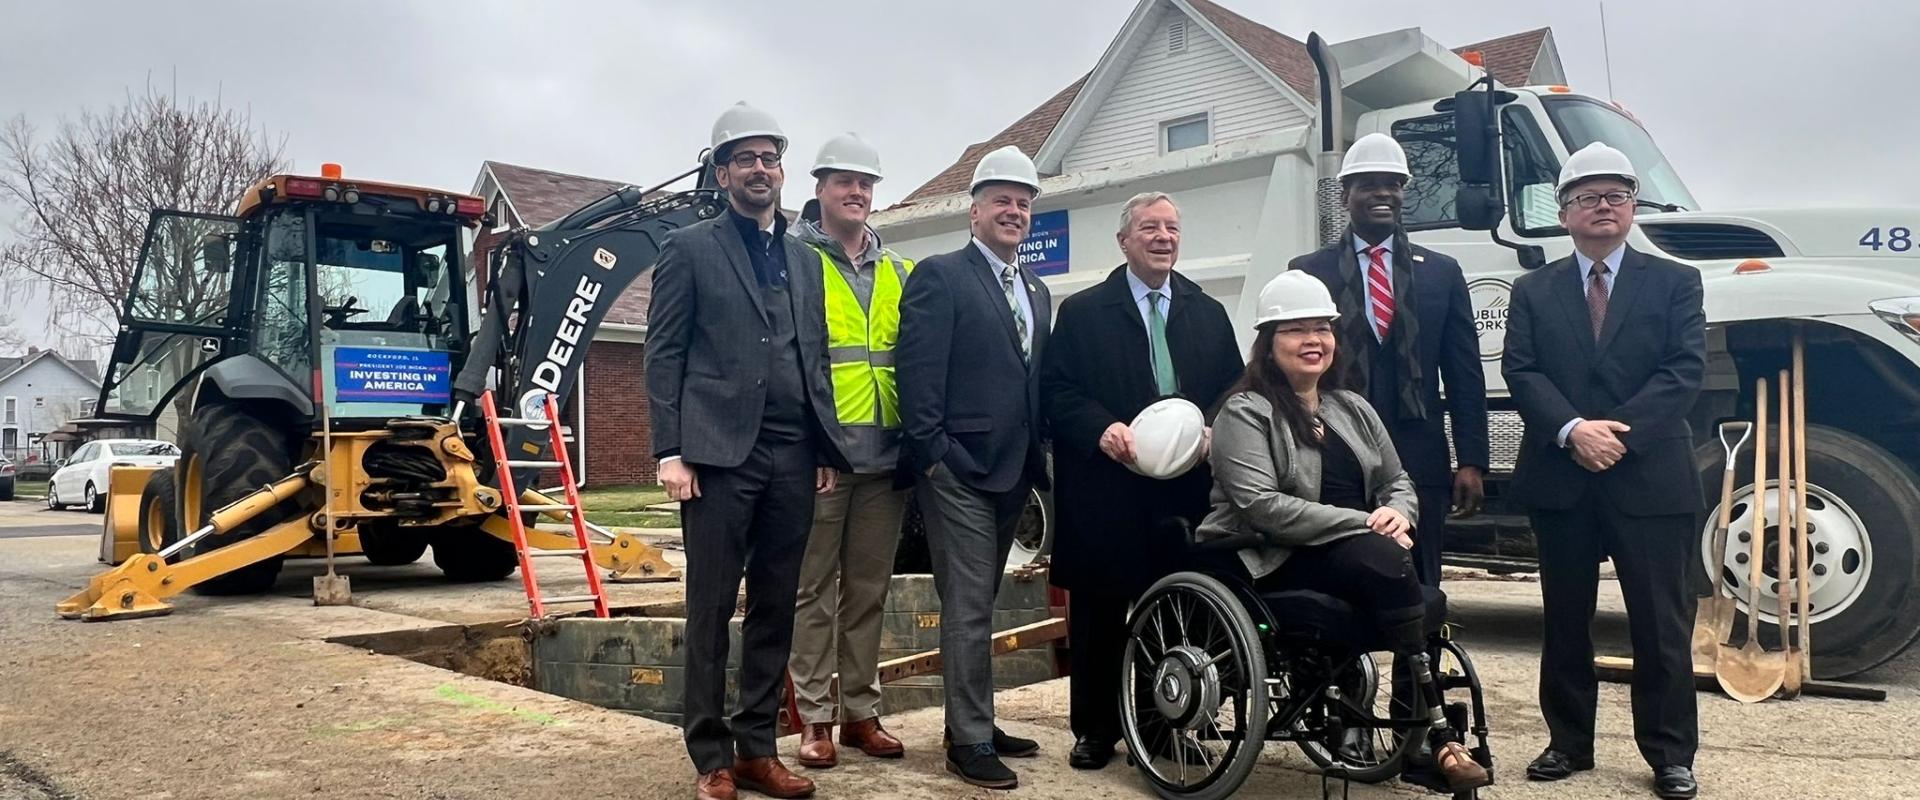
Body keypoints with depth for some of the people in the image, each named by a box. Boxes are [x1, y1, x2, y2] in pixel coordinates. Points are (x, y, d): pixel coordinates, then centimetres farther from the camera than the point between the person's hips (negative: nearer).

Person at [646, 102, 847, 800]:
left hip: (794, 456, 5)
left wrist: (826, 449, 10)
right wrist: (671, 451, -9)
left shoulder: (806, 260, 18)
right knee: (711, 611, 0)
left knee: (775, 611, 8)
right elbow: (664, 356, -1)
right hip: (720, 453, -4)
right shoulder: (689, 249, 4)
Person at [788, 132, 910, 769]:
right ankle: (815, 718, 11)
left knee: (868, 592, 11)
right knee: (816, 592, 2)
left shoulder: (899, 274, 15)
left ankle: (861, 711, 21)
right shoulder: (795, 262, -2)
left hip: (886, 456, 5)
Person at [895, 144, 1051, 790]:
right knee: (968, 608, -4)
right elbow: (918, 372, -13)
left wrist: (1037, 459, 11)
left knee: (978, 604, 16)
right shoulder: (939, 276, -6)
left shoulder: (1037, 292, 17)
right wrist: (933, 456, -17)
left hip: (1014, 472, 8)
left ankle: (975, 723, 26)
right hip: (958, 470, -7)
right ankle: (970, 741, 5)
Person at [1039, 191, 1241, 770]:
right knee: (1098, 613, 4)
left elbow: (1234, 391, 13)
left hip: (1187, 490, 3)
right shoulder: (1083, 312, 5)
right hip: (1105, 490, -2)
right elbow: (1055, 389, -1)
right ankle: (1095, 728, 16)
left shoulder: (1208, 314, 15)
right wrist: (1100, 428, -17)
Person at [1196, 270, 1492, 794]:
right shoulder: (1245, 413, -5)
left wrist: (1397, 513, -8)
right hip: (1274, 564, -6)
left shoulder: (1353, 409, 18)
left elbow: (1397, 482, 19)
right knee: (1385, 561, -31)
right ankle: (1436, 734, -25)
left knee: (1423, 599, -27)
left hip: (1358, 558, 6)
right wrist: (1364, 524, -21)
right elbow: (1263, 507, -18)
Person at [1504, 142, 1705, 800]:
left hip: (1651, 477, -1)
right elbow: (1520, 372, -1)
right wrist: (1573, 431, -16)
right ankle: (1569, 742, 21)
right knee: (1565, 619, 10)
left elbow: (1685, 371, -4)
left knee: (1662, 622, 3)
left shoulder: (1674, 282, 7)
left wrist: (1619, 432, -15)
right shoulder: (1533, 291, 11)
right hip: (1560, 479, 2)